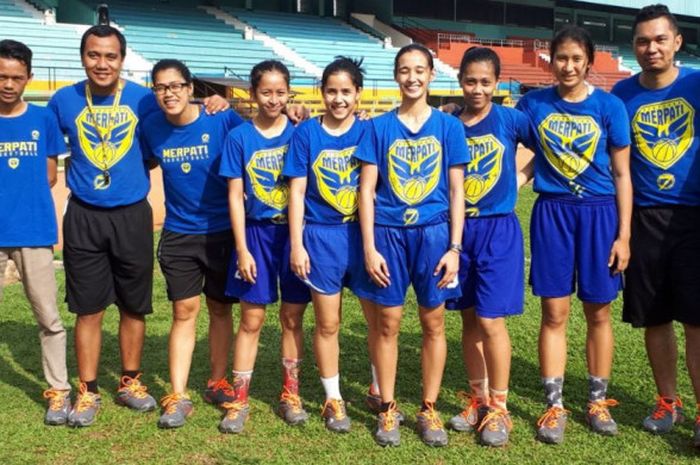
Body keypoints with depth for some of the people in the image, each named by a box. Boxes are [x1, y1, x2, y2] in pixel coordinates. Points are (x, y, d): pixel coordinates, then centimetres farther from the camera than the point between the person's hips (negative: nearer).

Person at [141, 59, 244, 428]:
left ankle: (217, 383, 27)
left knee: (220, 308, 11)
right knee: (184, 311, 4)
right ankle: (177, 396, 9)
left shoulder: (222, 120, -13)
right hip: (178, 234, 2)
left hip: (222, 231, -1)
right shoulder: (152, 127, -3)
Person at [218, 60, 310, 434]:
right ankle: (239, 399, 14)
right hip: (257, 234, -1)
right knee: (251, 319, 4)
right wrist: (242, 249, -6)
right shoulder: (239, 137, -2)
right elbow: (235, 196, -2)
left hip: (295, 232, 1)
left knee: (292, 317, 9)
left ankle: (291, 394, 22)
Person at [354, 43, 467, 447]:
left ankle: (429, 410, 20)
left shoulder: (448, 126, 3)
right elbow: (367, 190, 1)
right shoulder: (379, 127, 3)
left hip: (433, 232, 0)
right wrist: (369, 247, -5)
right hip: (389, 233, 0)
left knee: (434, 323, 6)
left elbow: (456, 191, 2)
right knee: (388, 323, 5)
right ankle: (388, 410, 19)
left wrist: (455, 247, -4)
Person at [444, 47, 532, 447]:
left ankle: (499, 409, 9)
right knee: (469, 319, 10)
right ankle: (479, 400, 23)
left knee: (491, 320, -5)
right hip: (458, 229, 3)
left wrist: (523, 177, -4)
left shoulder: (511, 120, -4)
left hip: (498, 231, -3)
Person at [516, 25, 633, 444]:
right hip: (552, 213, 1)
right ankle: (555, 406, 13)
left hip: (599, 213, 0)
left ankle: (598, 402, 23)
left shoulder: (609, 106, -2)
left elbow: (622, 174, 0)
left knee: (598, 313, 8)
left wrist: (624, 234, -3)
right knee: (554, 314, 2)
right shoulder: (533, 104, 1)